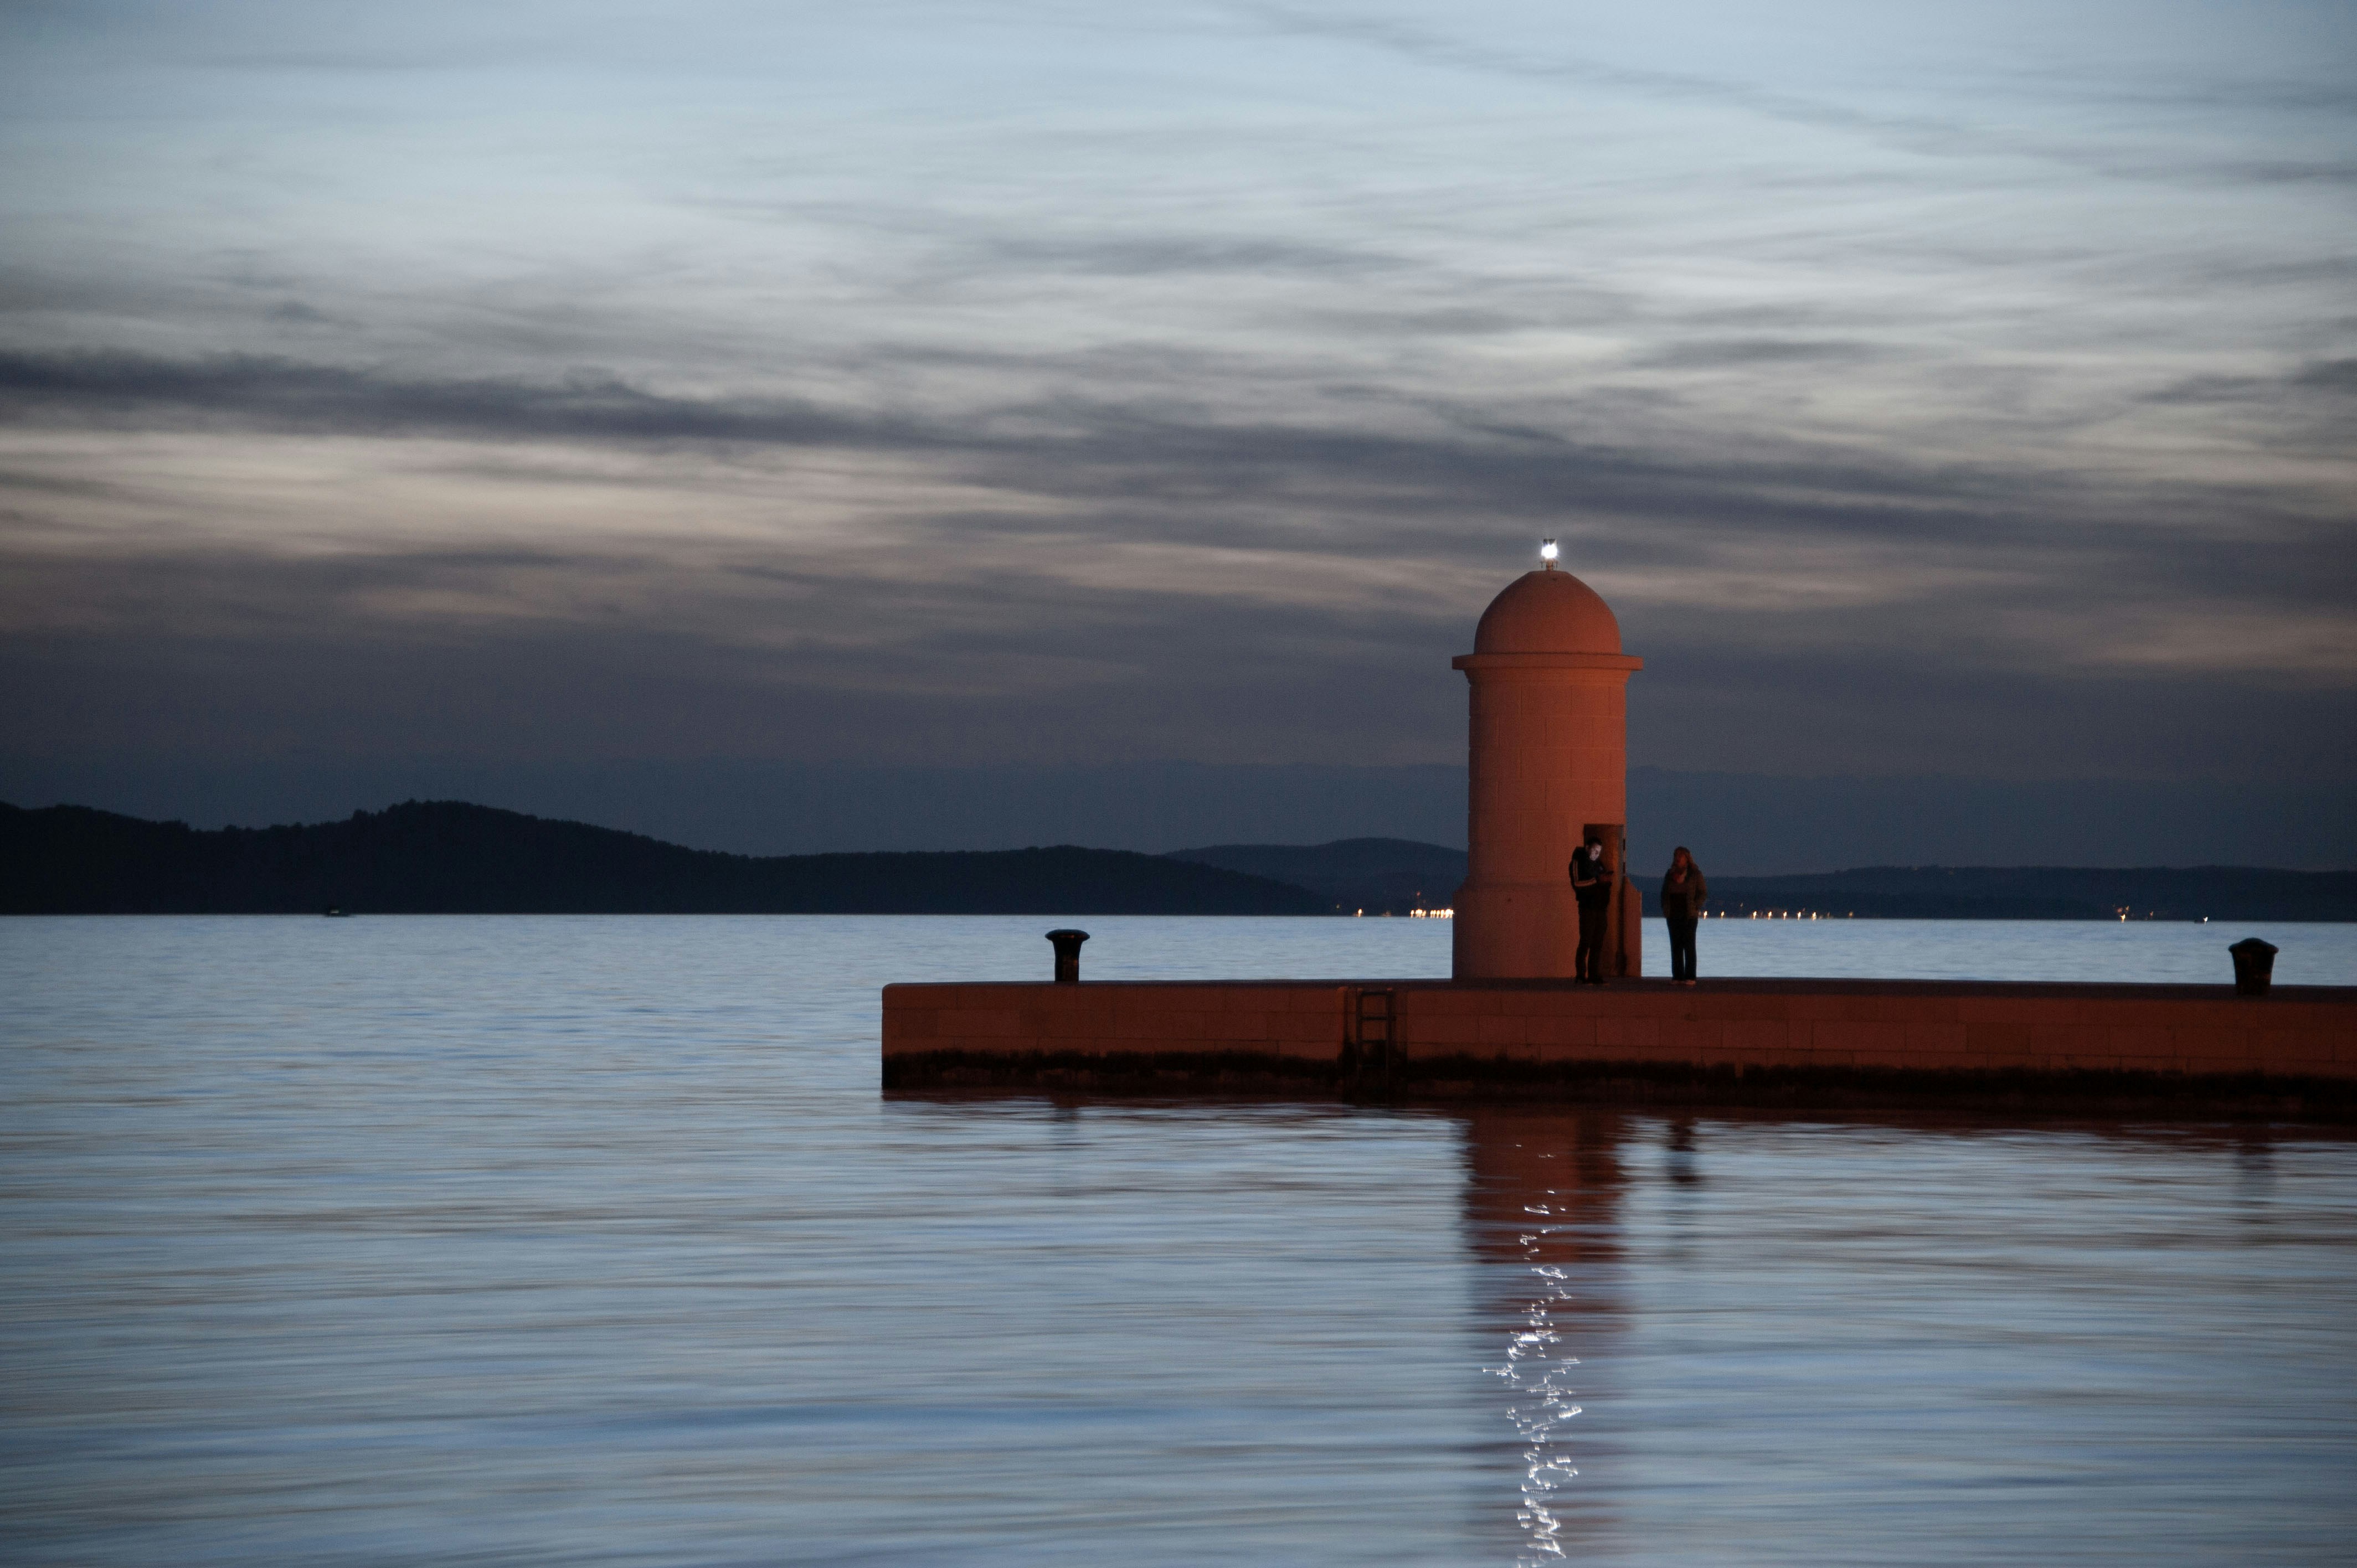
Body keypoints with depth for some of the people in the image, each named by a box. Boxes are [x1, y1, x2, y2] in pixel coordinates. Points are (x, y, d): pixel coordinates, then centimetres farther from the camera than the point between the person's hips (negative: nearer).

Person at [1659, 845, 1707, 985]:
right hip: (1673, 915, 4)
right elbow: (1664, 893, 19)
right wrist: (1665, 909, 6)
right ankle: (1677, 977, 5)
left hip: (1689, 916, -4)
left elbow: (1703, 893, -1)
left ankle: (1689, 977, -5)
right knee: (1676, 946, 4)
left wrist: (1695, 908, -10)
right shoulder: (1670, 874, 13)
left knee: (1689, 946, -5)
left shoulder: (1695, 874, 0)